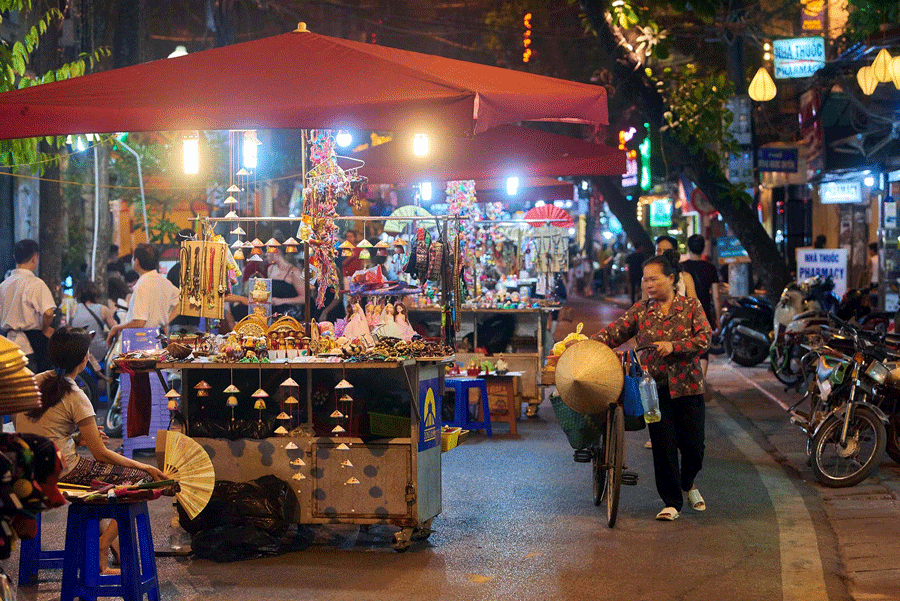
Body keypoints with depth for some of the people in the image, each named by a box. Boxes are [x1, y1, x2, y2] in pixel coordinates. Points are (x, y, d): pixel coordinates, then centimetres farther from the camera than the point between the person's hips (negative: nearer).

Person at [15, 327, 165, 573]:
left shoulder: (33, 382, 3)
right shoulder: (75, 397, -18)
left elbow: (40, 433, 13)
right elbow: (101, 454, -13)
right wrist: (144, 468, -4)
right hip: (62, 473, -9)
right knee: (141, 478, -1)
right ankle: (102, 546, 0)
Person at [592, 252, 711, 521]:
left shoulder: (691, 306, 1)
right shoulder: (640, 310, 5)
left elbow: (704, 337, -10)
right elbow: (614, 332, -3)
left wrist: (673, 346, -22)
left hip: (687, 386, -1)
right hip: (655, 388, 1)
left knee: (693, 444, 3)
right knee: (663, 446, -1)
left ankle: (688, 483, 35)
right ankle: (672, 502, 13)